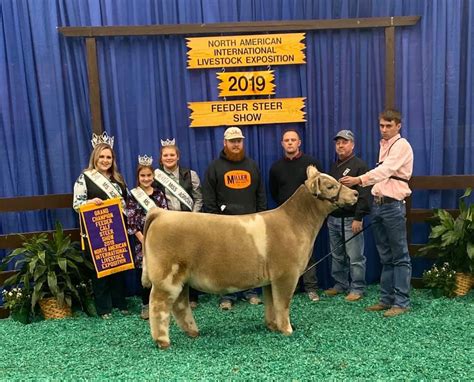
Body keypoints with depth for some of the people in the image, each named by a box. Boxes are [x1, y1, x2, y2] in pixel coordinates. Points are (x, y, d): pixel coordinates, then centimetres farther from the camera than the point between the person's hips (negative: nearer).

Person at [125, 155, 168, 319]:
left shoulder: (159, 193, 5)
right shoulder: (133, 195, -1)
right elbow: (131, 220, -4)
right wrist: (142, 238, -10)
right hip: (142, 239, -1)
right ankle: (146, 304, 14)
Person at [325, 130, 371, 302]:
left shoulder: (359, 165, -6)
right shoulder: (334, 166, 17)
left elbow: (364, 194, -14)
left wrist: (358, 218, -19)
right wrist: (327, 215, 17)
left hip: (350, 219, -7)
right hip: (333, 218, 7)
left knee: (355, 257, -1)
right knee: (337, 256, 14)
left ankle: (357, 289, 9)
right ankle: (340, 284, 26)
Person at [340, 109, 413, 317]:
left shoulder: (401, 145, -9)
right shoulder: (383, 144, 18)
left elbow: (386, 170, -26)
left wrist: (360, 179, -41)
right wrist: (375, 200, 10)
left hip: (393, 205, -8)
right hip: (378, 204, 8)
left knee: (399, 256, -1)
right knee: (385, 256, 12)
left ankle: (401, 302, 6)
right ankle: (387, 299, 20)